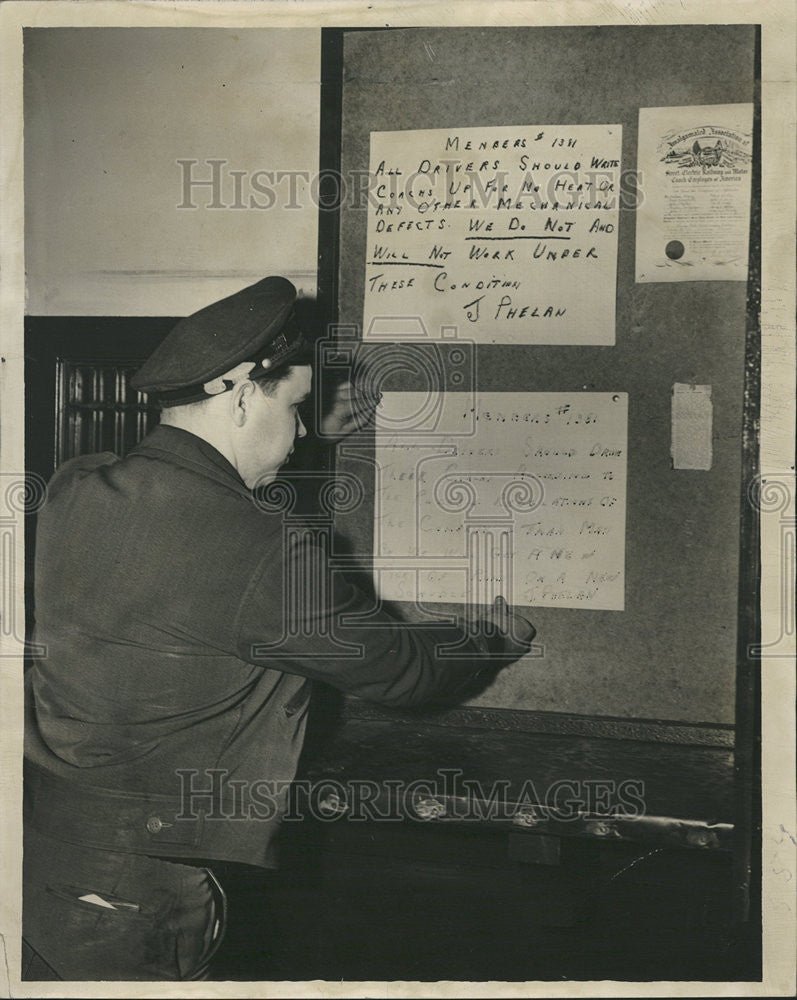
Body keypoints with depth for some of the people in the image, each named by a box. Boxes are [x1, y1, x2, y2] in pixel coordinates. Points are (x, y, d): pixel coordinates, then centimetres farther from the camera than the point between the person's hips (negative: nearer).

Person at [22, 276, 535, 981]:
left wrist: (312, 436, 29)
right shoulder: (262, 560, -23)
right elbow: (401, 669, -7)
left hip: (36, 851, 7)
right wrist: (499, 640, 14)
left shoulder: (72, 489, -2)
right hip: (128, 907, -7)